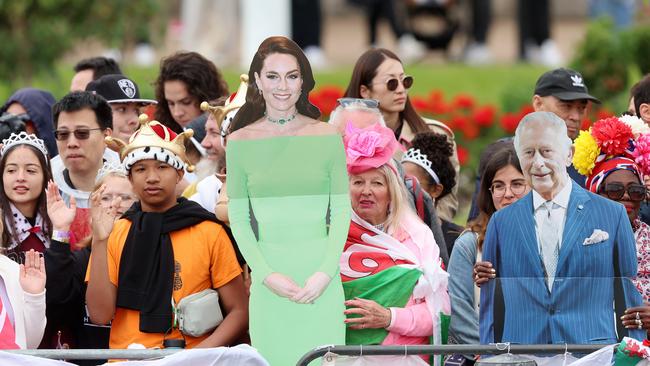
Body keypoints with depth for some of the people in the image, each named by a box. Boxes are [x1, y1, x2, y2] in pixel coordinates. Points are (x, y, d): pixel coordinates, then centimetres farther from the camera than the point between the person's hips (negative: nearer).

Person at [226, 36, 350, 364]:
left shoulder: (327, 137, 4)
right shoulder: (240, 141, 4)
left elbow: (341, 211, 5)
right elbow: (238, 217, 4)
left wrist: (326, 272, -8)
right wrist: (267, 275, -8)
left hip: (320, 276, 0)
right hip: (269, 270, 0)